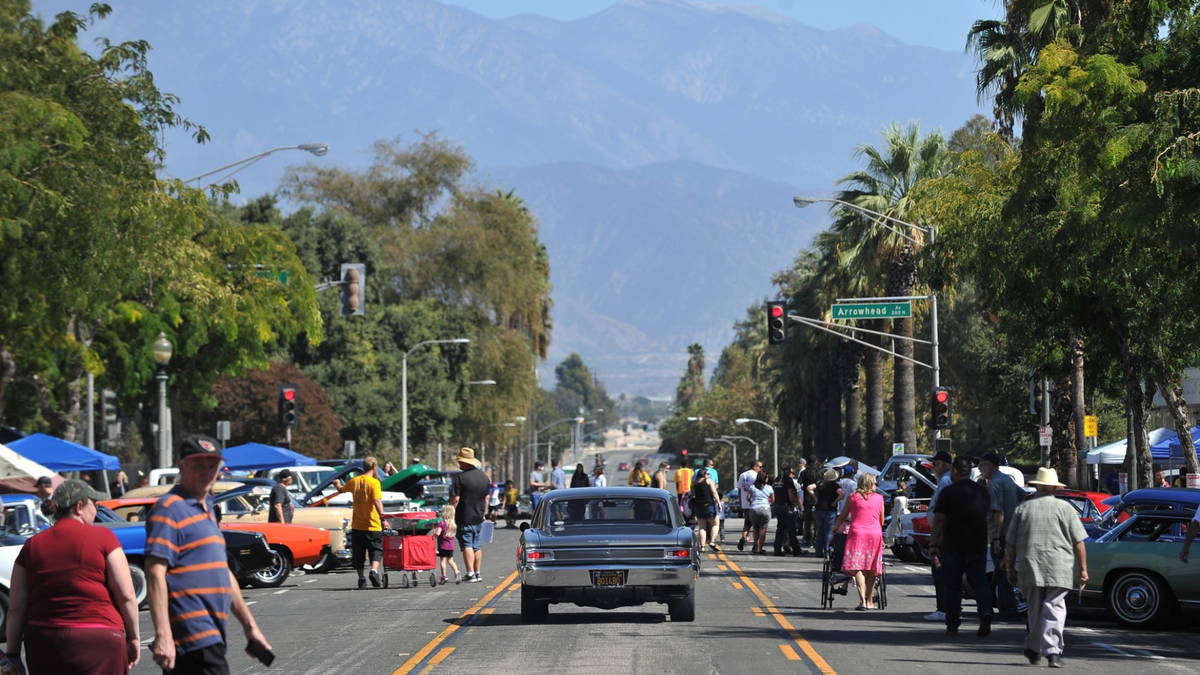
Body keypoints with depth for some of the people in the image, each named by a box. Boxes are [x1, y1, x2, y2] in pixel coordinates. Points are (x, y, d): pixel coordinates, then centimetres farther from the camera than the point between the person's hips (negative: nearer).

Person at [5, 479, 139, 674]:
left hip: (42, 642, 4)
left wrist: (12, 652, 11)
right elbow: (126, 595, -5)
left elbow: (16, 608, 6)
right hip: (96, 641, -4)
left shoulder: (31, 546, 8)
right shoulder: (102, 537, -2)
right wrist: (133, 637, 5)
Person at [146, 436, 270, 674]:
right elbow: (155, 572, -17)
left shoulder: (205, 510, 22)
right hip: (193, 637, -9)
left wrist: (249, 625, 28)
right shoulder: (170, 509, -8)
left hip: (210, 635, 9)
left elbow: (224, 574, 29)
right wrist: (162, 635, -25)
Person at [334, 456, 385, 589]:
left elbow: (341, 490, 24)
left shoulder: (354, 481, 5)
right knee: (376, 550, 3)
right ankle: (374, 570, -20)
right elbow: (377, 501, -23)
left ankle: (361, 579, 15)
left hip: (357, 525, 4)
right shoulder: (374, 482, -11)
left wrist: (337, 484, 46)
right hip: (372, 525, -4)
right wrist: (383, 518, -24)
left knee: (358, 553, 13)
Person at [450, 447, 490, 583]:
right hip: (479, 518, 7)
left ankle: (470, 574, -11)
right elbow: (486, 498, 15)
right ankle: (477, 573, 15)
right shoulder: (483, 476, 7)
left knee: (467, 546, -5)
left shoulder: (460, 477, -15)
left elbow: (455, 499, -18)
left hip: (465, 518, -7)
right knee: (476, 546, 13)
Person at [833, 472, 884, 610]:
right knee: (871, 569, 11)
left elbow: (842, 517, 13)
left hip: (857, 533, -2)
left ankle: (862, 600, -24)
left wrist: (835, 528, 30)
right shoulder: (879, 498, 12)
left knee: (857, 567, -8)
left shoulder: (853, 497, 8)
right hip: (875, 534, 2)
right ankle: (869, 601, 15)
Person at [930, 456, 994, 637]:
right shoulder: (983, 491, 8)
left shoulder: (948, 492, -7)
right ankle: (985, 610, -19)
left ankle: (952, 625, 6)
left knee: (953, 585, 5)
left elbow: (939, 520, -11)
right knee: (979, 581, 7)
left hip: (953, 545, -3)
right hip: (978, 545, 3)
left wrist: (933, 543, -6)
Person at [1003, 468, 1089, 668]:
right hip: (1059, 569, -2)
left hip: (1029, 567, 2)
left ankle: (1033, 649, 25)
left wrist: (1010, 568, 19)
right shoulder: (1065, 509, 3)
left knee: (1035, 609, 16)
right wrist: (1083, 569, 4)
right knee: (1054, 609, -3)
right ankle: (1052, 651, -13)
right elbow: (1079, 542, 0)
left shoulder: (1022, 509, 9)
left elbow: (1011, 544, 11)